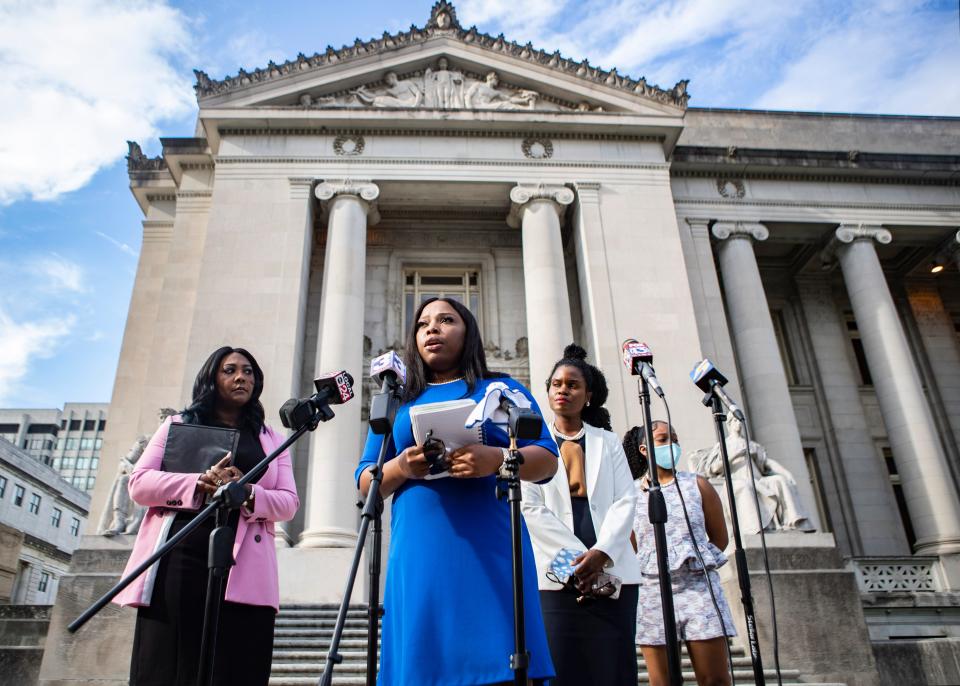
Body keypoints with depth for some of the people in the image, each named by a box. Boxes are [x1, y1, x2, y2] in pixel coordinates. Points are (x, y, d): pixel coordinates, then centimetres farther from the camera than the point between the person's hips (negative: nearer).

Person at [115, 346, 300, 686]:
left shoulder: (272, 440, 20)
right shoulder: (178, 424, 18)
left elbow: (288, 502, 8)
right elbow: (139, 483, 5)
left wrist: (248, 494, -13)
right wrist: (200, 483, -12)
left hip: (245, 569, 1)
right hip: (180, 557, 0)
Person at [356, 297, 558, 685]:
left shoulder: (501, 389, 12)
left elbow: (547, 460, 4)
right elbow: (365, 481, 15)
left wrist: (497, 460, -17)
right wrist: (400, 468, -9)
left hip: (490, 550, -2)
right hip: (419, 556, 2)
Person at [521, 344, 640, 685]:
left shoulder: (608, 441, 15)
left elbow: (625, 500, 3)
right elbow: (532, 508, -1)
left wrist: (601, 553, -13)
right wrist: (575, 557, -12)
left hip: (612, 572, 2)